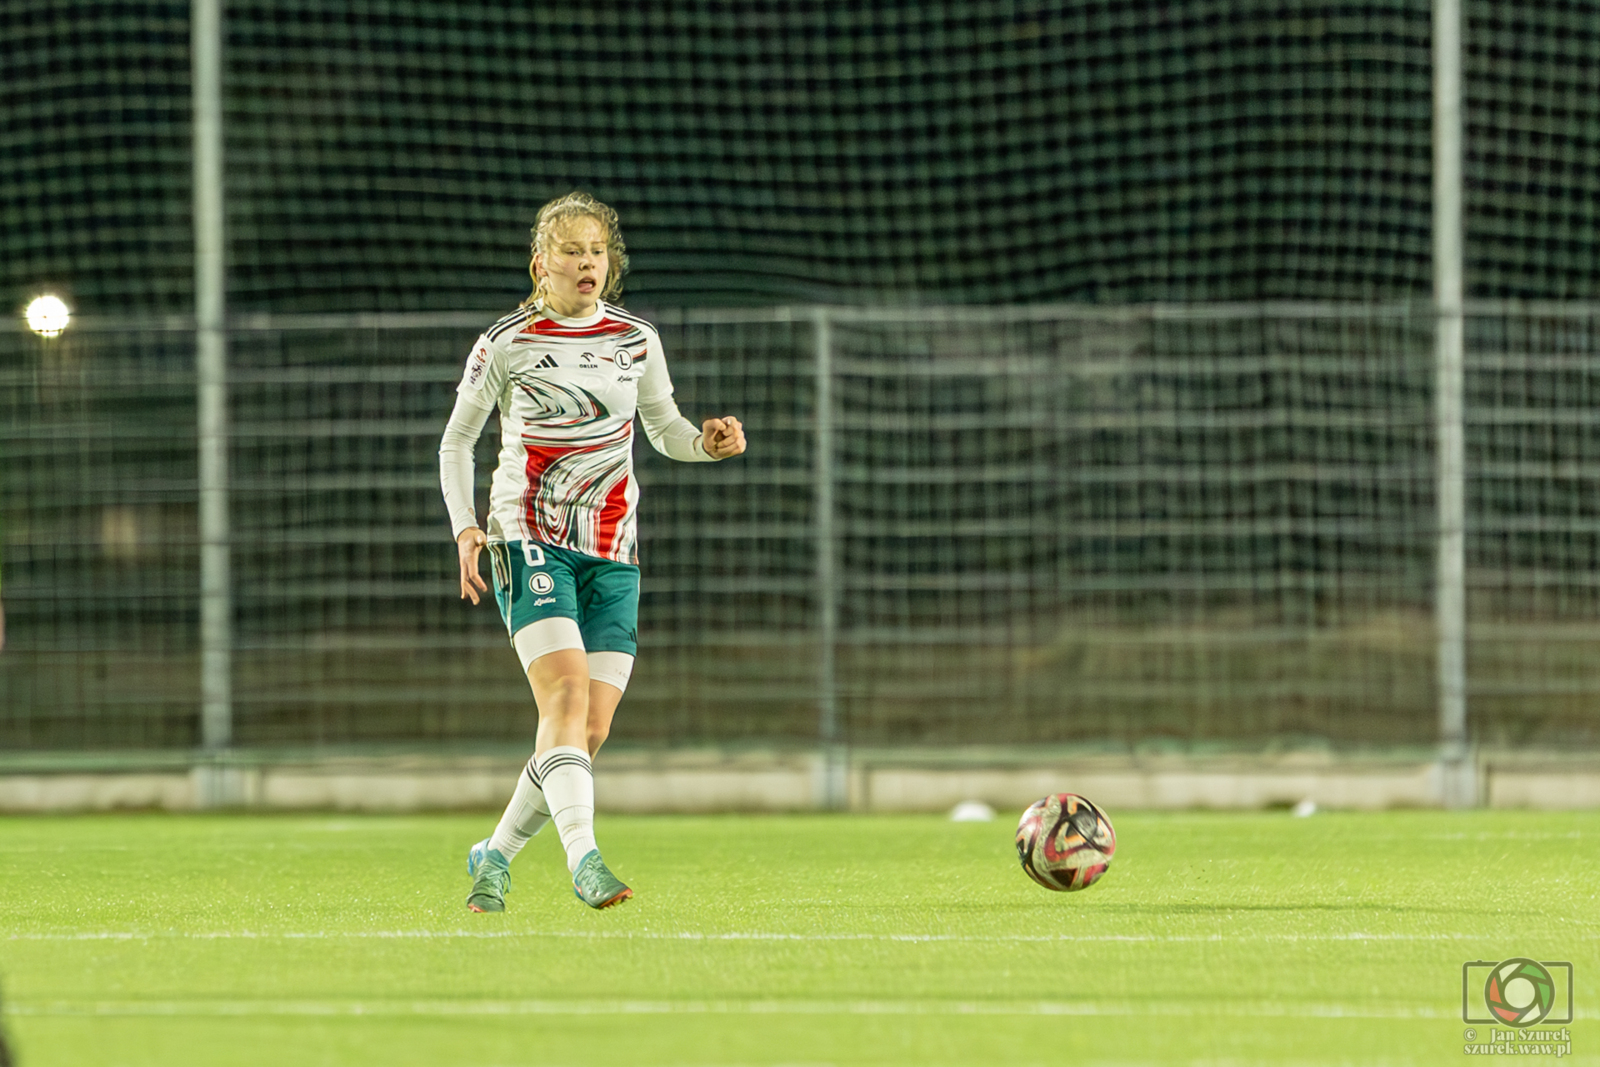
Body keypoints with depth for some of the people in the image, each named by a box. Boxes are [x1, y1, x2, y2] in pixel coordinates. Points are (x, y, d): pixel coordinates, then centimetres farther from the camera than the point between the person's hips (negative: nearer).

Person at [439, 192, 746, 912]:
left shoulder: (636, 340, 8)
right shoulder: (505, 343, -1)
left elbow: (664, 428, 21)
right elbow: (456, 441, 9)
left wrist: (707, 443, -2)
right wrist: (465, 529, -4)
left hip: (613, 554, 4)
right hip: (530, 542, -4)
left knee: (592, 730, -3)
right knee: (565, 693, -24)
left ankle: (495, 854, 16)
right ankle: (583, 857, -34)